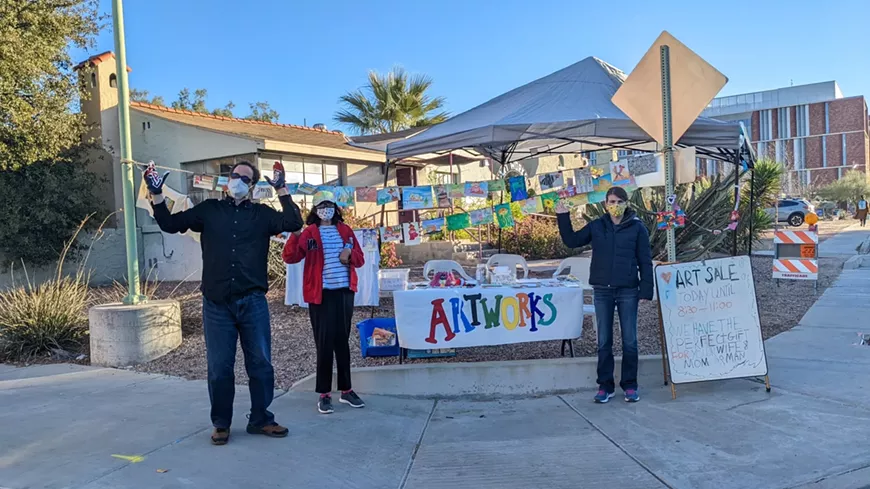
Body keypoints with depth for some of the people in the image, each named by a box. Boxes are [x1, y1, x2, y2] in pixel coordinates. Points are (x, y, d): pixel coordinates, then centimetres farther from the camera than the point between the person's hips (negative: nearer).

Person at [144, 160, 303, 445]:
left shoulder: (262, 214, 8)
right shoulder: (209, 210, 11)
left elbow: (293, 223, -7)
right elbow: (170, 224, 11)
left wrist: (281, 189, -9)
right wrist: (156, 194, 1)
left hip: (253, 302, 0)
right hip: (216, 304, 0)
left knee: (261, 364, 6)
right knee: (219, 367, 7)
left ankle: (260, 419, 20)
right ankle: (221, 424, 22)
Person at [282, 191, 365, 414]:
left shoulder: (345, 230, 11)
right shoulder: (310, 233, -1)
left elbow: (360, 259, 14)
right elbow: (290, 257, -13)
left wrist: (350, 255, -8)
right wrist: (295, 235, -29)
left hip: (344, 292, 4)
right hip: (321, 294, -4)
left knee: (342, 341, 11)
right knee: (325, 343, -1)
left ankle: (346, 390, 20)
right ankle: (324, 394, 8)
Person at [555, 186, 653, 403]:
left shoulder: (637, 228, -1)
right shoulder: (596, 226, 5)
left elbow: (645, 261, 0)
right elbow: (572, 241, 10)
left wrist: (646, 289, -6)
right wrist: (563, 218, 2)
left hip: (628, 290, -2)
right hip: (602, 290, 2)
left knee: (630, 340, 6)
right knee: (604, 341, 7)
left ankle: (630, 385, 19)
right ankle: (605, 385, 17)